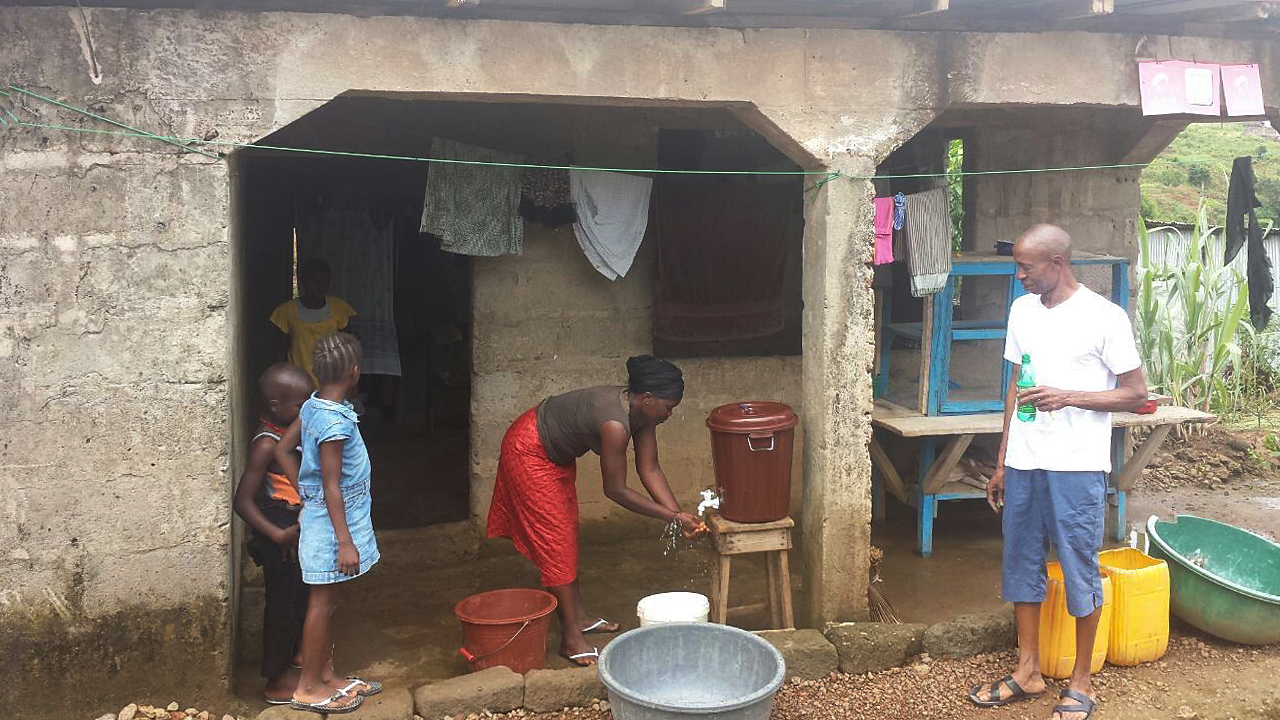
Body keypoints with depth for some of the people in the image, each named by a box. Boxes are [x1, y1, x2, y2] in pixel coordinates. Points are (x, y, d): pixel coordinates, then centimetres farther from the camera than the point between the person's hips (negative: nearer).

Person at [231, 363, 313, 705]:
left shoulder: (288, 430, 0)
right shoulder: (266, 444, -27)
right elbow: (242, 501, -29)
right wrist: (278, 535, -28)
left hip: (295, 530, 9)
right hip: (278, 537, -9)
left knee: (299, 599, 24)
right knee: (283, 605, 5)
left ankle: (288, 656, 45)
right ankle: (276, 682, 20)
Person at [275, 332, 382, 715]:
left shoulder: (313, 405, 1)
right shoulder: (334, 422, -26)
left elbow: (283, 450, 10)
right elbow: (332, 487, -24)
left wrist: (305, 493, 13)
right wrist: (345, 541, -20)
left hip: (320, 515, 9)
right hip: (330, 524, -9)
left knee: (327, 601, 18)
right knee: (323, 602, 3)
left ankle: (326, 674, 31)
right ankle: (309, 687, 15)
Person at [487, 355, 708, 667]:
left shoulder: (641, 411, -10)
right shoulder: (615, 424, -36)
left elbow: (649, 469, -6)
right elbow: (616, 491, -28)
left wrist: (680, 515, -13)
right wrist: (672, 516, -23)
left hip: (557, 452, 10)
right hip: (529, 452, -10)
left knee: (568, 534, 16)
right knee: (554, 540, -6)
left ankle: (577, 616, 28)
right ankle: (571, 639, 1)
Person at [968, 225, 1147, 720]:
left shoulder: (1104, 317, -10)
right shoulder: (1022, 311, 8)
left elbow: (1136, 394, -5)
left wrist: (1069, 396, -20)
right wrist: (1002, 464, 14)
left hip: (1076, 468, -6)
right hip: (1023, 465, 6)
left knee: (1079, 572, 5)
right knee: (1021, 565, 12)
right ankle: (1028, 672, 27)